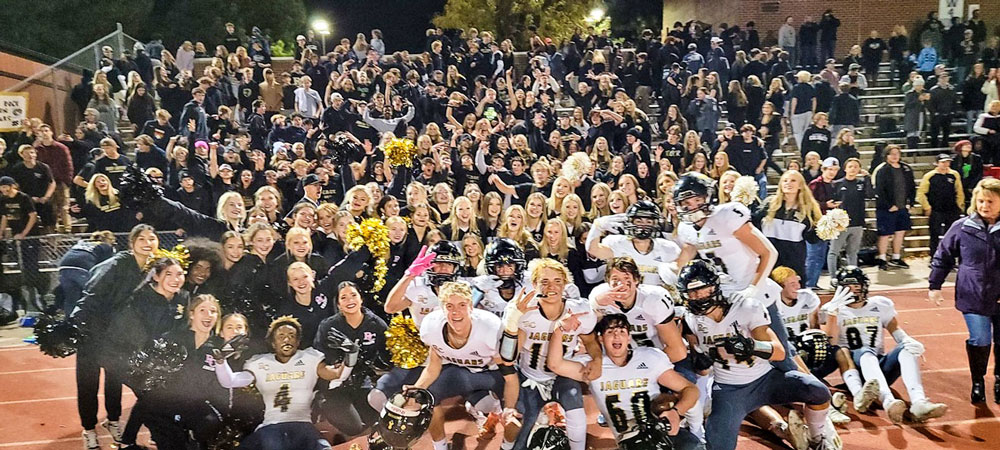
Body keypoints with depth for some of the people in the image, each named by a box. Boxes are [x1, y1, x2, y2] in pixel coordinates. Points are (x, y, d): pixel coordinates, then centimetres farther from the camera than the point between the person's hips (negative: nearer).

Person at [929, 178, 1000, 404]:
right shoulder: (962, 228, -4)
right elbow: (942, 257, 5)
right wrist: (934, 286, 5)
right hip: (973, 297, -1)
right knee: (980, 341, -5)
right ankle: (978, 382, 19)